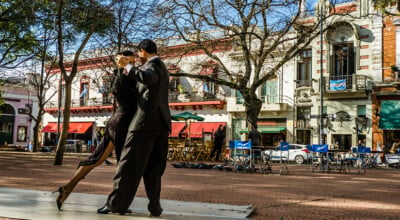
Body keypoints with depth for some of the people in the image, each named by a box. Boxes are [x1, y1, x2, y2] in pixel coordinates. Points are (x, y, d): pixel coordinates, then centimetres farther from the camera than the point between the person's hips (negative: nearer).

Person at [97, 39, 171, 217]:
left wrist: (127, 66, -17)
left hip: (147, 120, -9)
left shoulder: (153, 63, -3)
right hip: (161, 123, 9)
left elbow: (147, 77, -26)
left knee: (130, 164, -6)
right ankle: (154, 205, 3)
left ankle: (116, 203, -2)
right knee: (153, 167, 7)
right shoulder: (160, 67, 26)